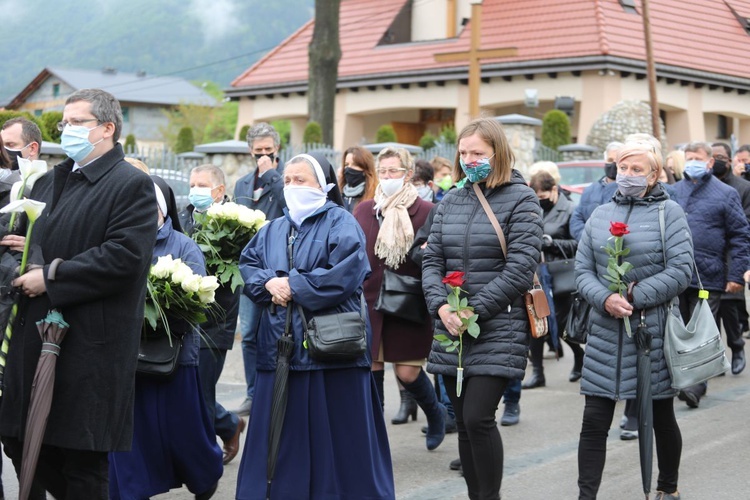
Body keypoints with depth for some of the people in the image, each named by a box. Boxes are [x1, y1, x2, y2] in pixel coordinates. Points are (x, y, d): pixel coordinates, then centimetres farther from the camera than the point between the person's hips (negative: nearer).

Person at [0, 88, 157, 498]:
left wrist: (51, 278, -16)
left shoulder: (132, 186, -7)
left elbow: (124, 257, -18)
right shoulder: (48, 183, 18)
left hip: (90, 349, -8)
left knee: (83, 466, 0)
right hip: (34, 340, 8)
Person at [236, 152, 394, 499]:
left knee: (336, 431, 0)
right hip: (282, 344, 6)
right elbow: (248, 264, 12)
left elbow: (345, 274, -16)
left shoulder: (341, 223, -3)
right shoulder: (274, 229, 17)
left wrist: (293, 286, -13)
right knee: (284, 429, 8)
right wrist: (269, 283, -9)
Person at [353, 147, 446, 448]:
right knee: (371, 371, 4)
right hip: (369, 302, 3)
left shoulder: (425, 211, -2)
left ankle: (435, 412, 31)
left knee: (408, 372, 0)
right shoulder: (364, 210, 8)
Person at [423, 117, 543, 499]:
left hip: (498, 329, -5)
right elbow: (432, 260, 10)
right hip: (451, 329, 5)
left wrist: (474, 310, -14)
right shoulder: (451, 200, 12)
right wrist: (441, 306, -8)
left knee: (478, 418, -13)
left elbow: (520, 269, -11)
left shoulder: (520, 200, -4)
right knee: (463, 422, 8)